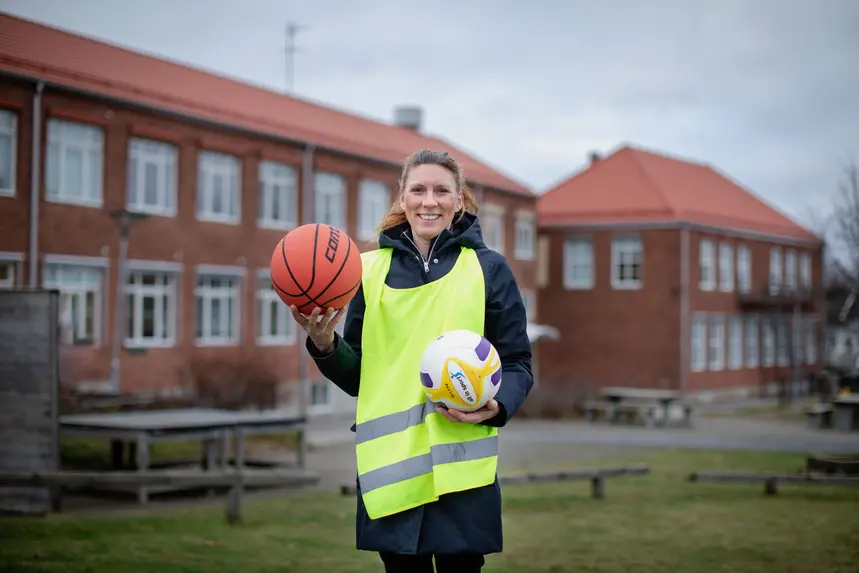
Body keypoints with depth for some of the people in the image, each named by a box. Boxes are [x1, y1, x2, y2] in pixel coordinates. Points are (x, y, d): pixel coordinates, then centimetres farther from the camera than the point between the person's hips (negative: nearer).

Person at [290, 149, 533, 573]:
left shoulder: (488, 268, 3)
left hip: (461, 467, -2)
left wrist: (497, 405, -17)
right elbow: (355, 378, 11)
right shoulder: (371, 269, 9)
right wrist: (323, 344, -9)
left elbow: (517, 364, 3)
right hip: (389, 466, 2)